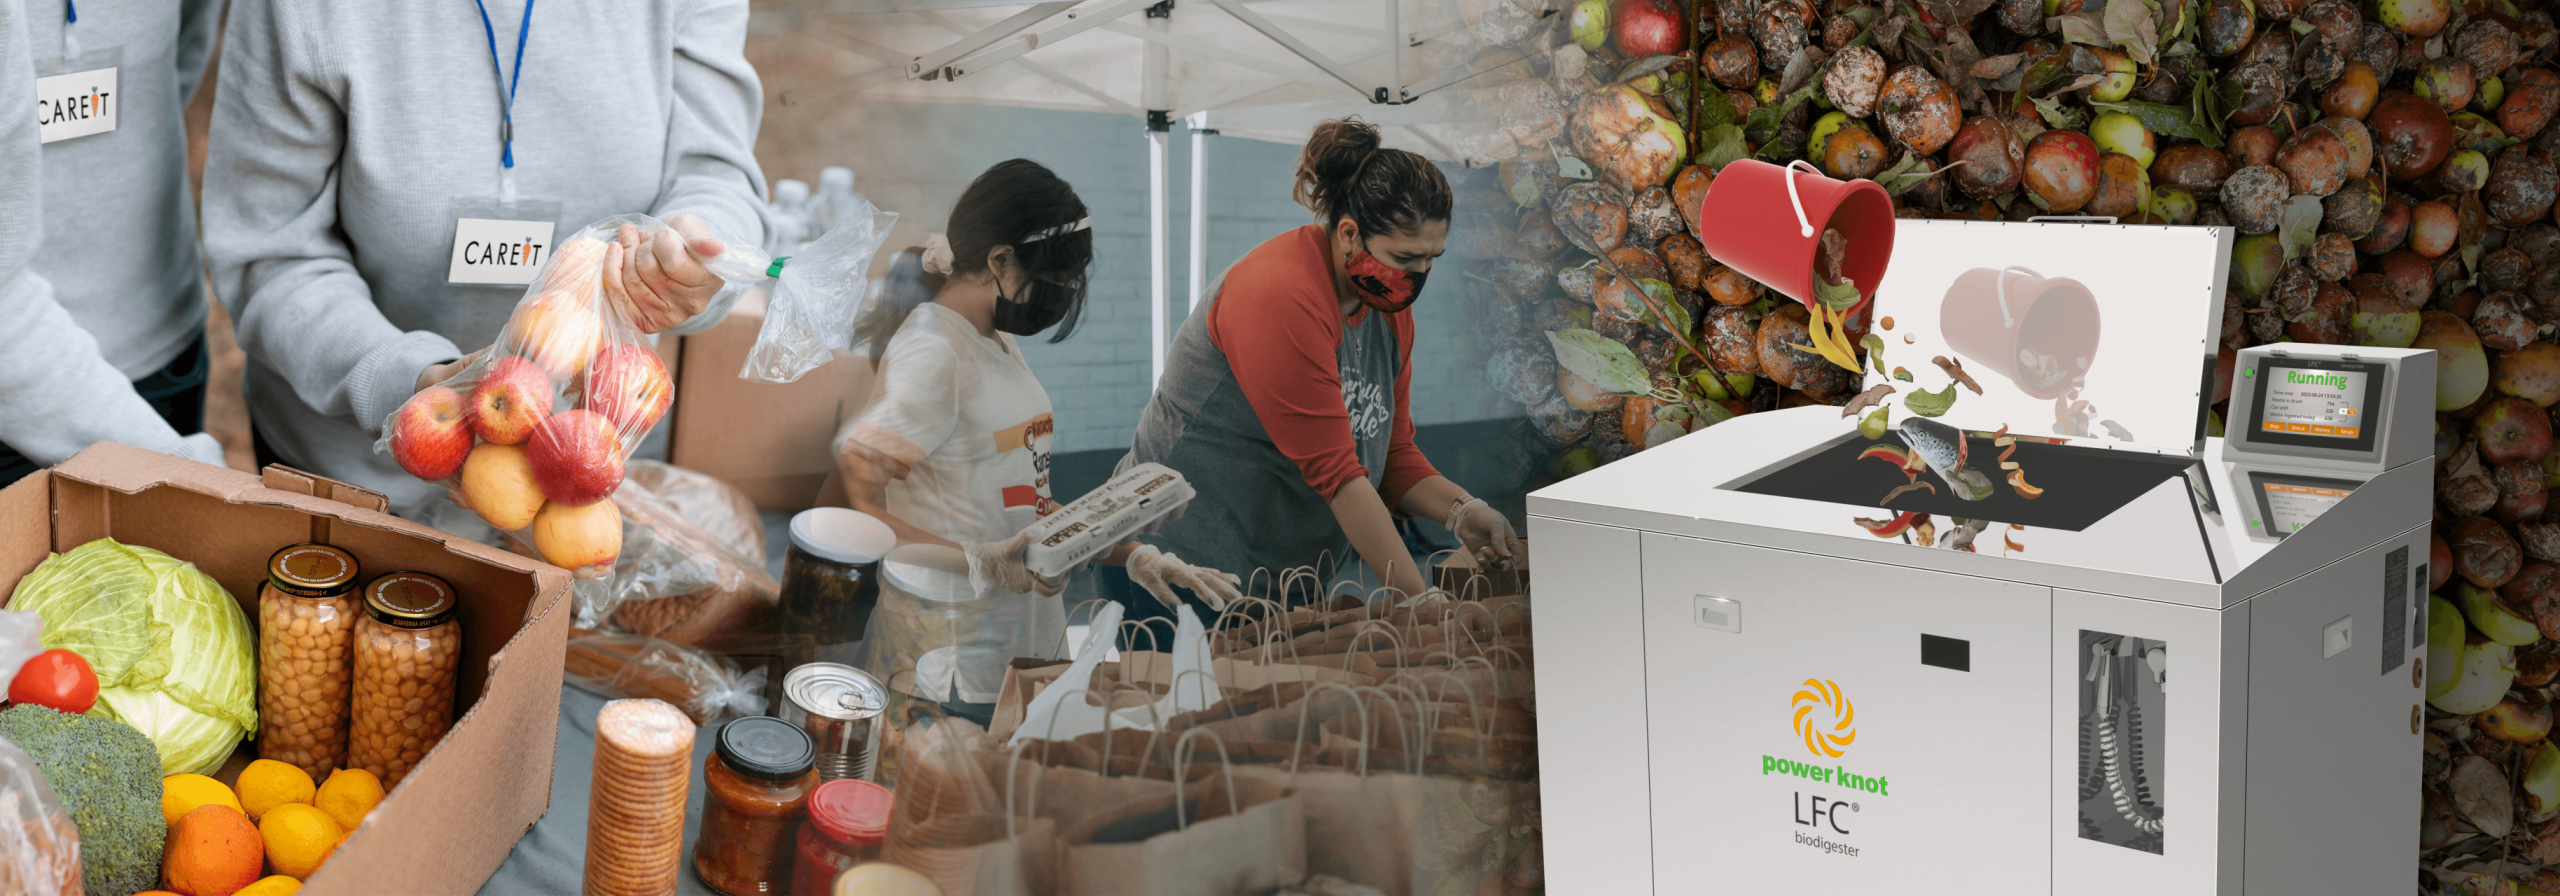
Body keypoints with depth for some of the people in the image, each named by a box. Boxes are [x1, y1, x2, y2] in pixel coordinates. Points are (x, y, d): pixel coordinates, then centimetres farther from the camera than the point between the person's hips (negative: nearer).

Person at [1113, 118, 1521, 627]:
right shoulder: (1281, 298, -23)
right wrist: (1420, 601, -25)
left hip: (1292, 567, 8)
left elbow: (1393, 455, 9)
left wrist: (1459, 510, -11)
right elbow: (1334, 471, -26)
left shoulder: (1390, 305, 5)